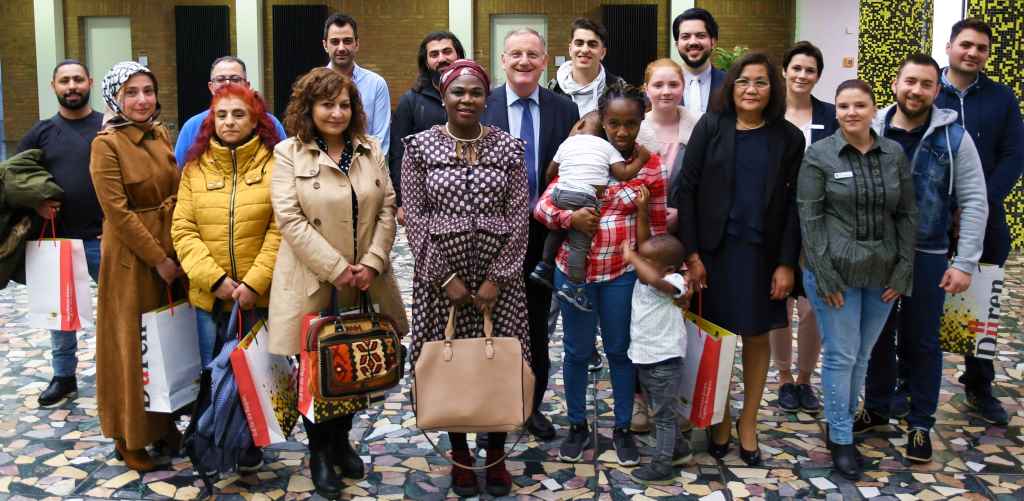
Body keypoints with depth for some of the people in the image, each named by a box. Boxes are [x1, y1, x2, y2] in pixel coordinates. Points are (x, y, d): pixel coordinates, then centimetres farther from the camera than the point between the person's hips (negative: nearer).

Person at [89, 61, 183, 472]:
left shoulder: (161, 135, 7)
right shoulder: (106, 144, -11)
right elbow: (118, 211, -16)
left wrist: (178, 251, 1)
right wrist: (158, 259, -16)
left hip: (171, 250, 6)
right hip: (130, 257, -6)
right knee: (132, 345, 4)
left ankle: (164, 422, 28)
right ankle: (130, 436, 19)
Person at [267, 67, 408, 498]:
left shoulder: (371, 150, 9)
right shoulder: (288, 153, -3)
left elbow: (387, 208, 6)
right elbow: (289, 218, -12)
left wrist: (372, 262, -8)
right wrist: (337, 268, -15)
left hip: (364, 282, 4)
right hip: (312, 283, -3)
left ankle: (341, 442, 33)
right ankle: (319, 453, 25)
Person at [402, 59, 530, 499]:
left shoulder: (508, 147, 2)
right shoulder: (420, 147, 0)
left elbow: (519, 217, -1)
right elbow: (415, 217, -3)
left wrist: (497, 278, -9)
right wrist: (446, 276, -10)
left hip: (498, 273, 1)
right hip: (440, 273, 0)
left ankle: (496, 454, 23)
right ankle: (459, 455, 24)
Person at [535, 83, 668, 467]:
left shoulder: (651, 166, -4)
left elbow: (657, 227, 4)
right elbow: (542, 206, -5)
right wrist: (570, 218, -24)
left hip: (623, 272, 0)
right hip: (575, 269, 0)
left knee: (620, 350, 13)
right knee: (578, 350, 12)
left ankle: (623, 428, 30)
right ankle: (578, 426, 29)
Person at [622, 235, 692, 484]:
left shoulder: (672, 283, -23)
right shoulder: (640, 281, 2)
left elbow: (654, 279, -42)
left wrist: (631, 257, -35)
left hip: (665, 362, -9)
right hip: (645, 360, 9)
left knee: (664, 414, 4)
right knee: (664, 411, 23)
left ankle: (662, 466, 13)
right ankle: (679, 449, 40)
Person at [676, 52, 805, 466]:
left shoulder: (788, 138, 1)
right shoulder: (710, 127, -2)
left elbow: (793, 205, 1)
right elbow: (686, 189, -4)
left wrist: (786, 263, -5)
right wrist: (691, 253, -9)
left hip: (762, 253, 1)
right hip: (715, 249, -1)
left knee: (757, 337, 10)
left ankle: (748, 423, 27)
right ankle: (720, 420, 26)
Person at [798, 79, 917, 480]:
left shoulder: (894, 153, 6)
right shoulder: (819, 155, -5)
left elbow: (907, 214, 8)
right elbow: (809, 217, -8)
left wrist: (904, 270, 1)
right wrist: (823, 274, -13)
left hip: (882, 273, 4)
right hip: (835, 271, -3)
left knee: (862, 355, 11)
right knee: (841, 356, 2)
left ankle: (842, 423, 28)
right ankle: (841, 439, 15)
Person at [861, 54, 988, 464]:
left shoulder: (953, 137, -5)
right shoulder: (872, 131, -1)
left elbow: (974, 203, -4)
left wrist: (965, 263, -9)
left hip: (926, 257, -2)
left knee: (921, 341, 7)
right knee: (878, 335, 14)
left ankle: (920, 425, 21)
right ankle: (875, 409, 31)